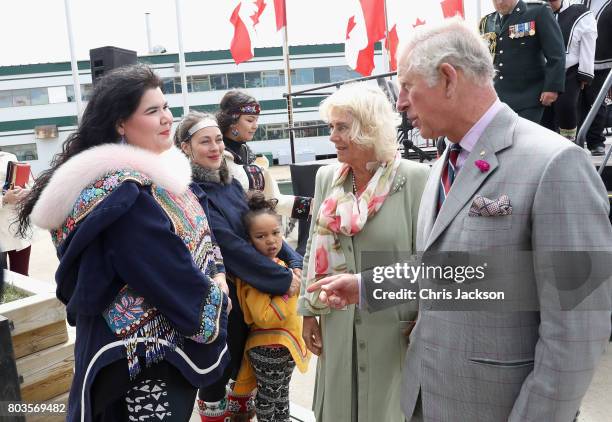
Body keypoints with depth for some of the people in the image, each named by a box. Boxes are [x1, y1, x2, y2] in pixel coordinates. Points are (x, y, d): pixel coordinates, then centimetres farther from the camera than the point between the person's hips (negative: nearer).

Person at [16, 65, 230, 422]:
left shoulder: (161, 169, 3)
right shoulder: (120, 193, -25)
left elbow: (199, 235, 12)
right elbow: (173, 279, -25)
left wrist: (218, 276, -4)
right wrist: (215, 296, -7)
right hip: (144, 355, -9)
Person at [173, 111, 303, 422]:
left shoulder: (230, 183, 6)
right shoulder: (189, 191, -18)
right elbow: (230, 245, -23)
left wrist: (295, 262, -9)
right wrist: (283, 279, -20)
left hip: (250, 289, 7)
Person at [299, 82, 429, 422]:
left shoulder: (414, 178, -13)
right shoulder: (327, 178, 2)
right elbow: (314, 250, 7)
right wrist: (309, 311, 8)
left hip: (395, 327, -4)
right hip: (338, 326, 4)